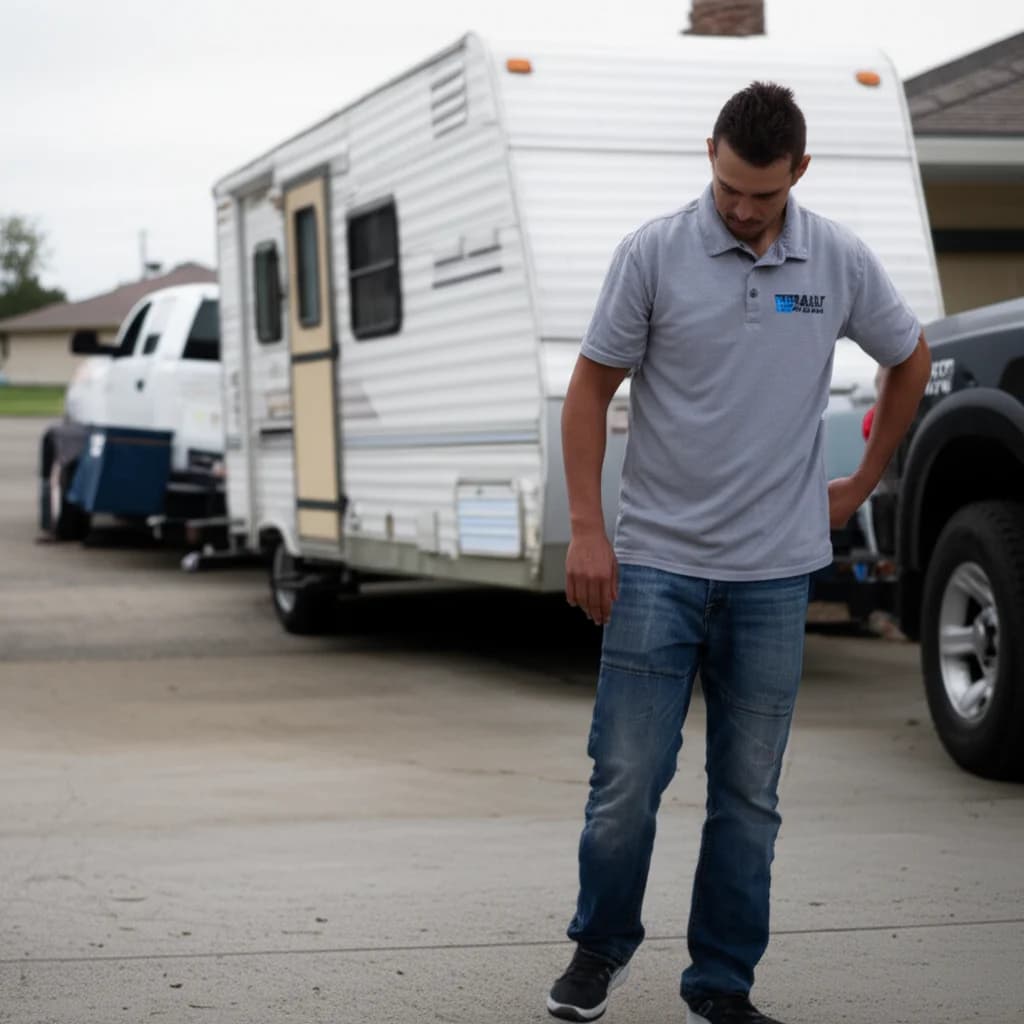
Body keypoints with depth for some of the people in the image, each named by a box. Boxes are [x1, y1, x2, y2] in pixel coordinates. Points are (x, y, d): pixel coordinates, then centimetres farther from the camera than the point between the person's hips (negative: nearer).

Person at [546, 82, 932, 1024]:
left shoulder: (841, 263, 1)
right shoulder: (654, 254, -5)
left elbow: (909, 360, 18)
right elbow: (591, 389, 0)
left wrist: (862, 484, 16)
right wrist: (587, 530, -7)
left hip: (775, 573, 2)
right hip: (657, 563, -2)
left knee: (749, 795, 7)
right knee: (627, 779, -2)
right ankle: (602, 944, 21)